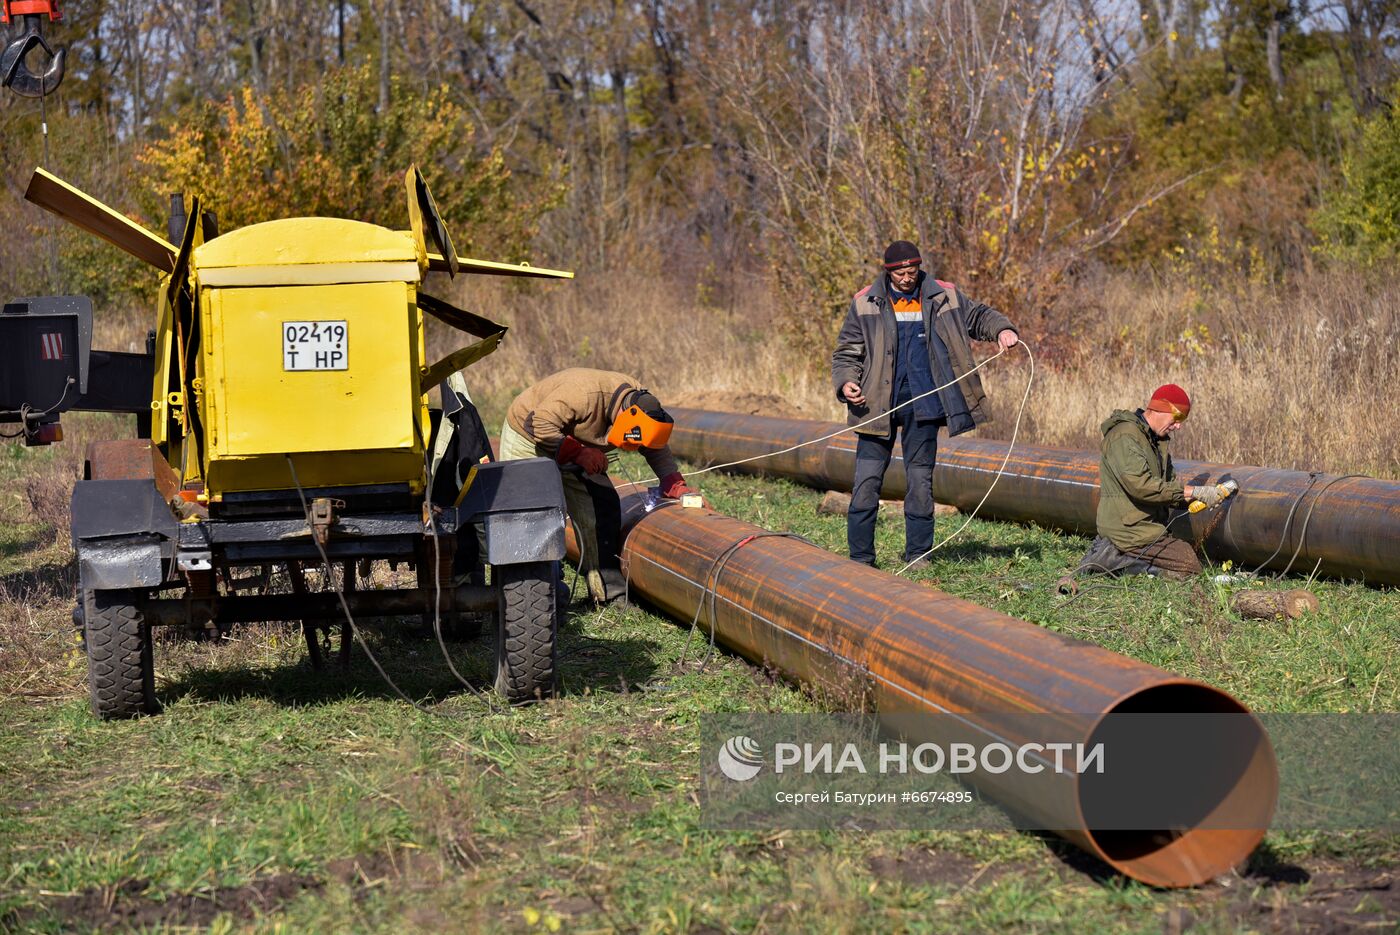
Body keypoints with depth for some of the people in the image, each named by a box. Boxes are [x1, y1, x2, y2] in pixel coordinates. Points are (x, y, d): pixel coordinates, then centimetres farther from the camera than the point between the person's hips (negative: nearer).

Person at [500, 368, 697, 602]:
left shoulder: (642, 401, -14)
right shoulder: (585, 393, -39)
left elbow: (656, 448, -1)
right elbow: (539, 424, -37)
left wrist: (674, 483, -14)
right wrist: (578, 453, -35)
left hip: (573, 448, 7)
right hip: (527, 440, -7)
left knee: (603, 507, -4)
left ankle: (608, 589, -1)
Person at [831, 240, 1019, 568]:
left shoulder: (943, 296, 6)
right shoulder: (866, 303, 2)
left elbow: (978, 316, 18)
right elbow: (846, 351, 5)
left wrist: (1002, 330, -2)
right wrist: (846, 382, -13)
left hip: (923, 405, 1)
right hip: (877, 404, -1)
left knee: (921, 479, 5)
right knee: (867, 480, -3)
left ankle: (918, 554, 15)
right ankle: (861, 558, 5)